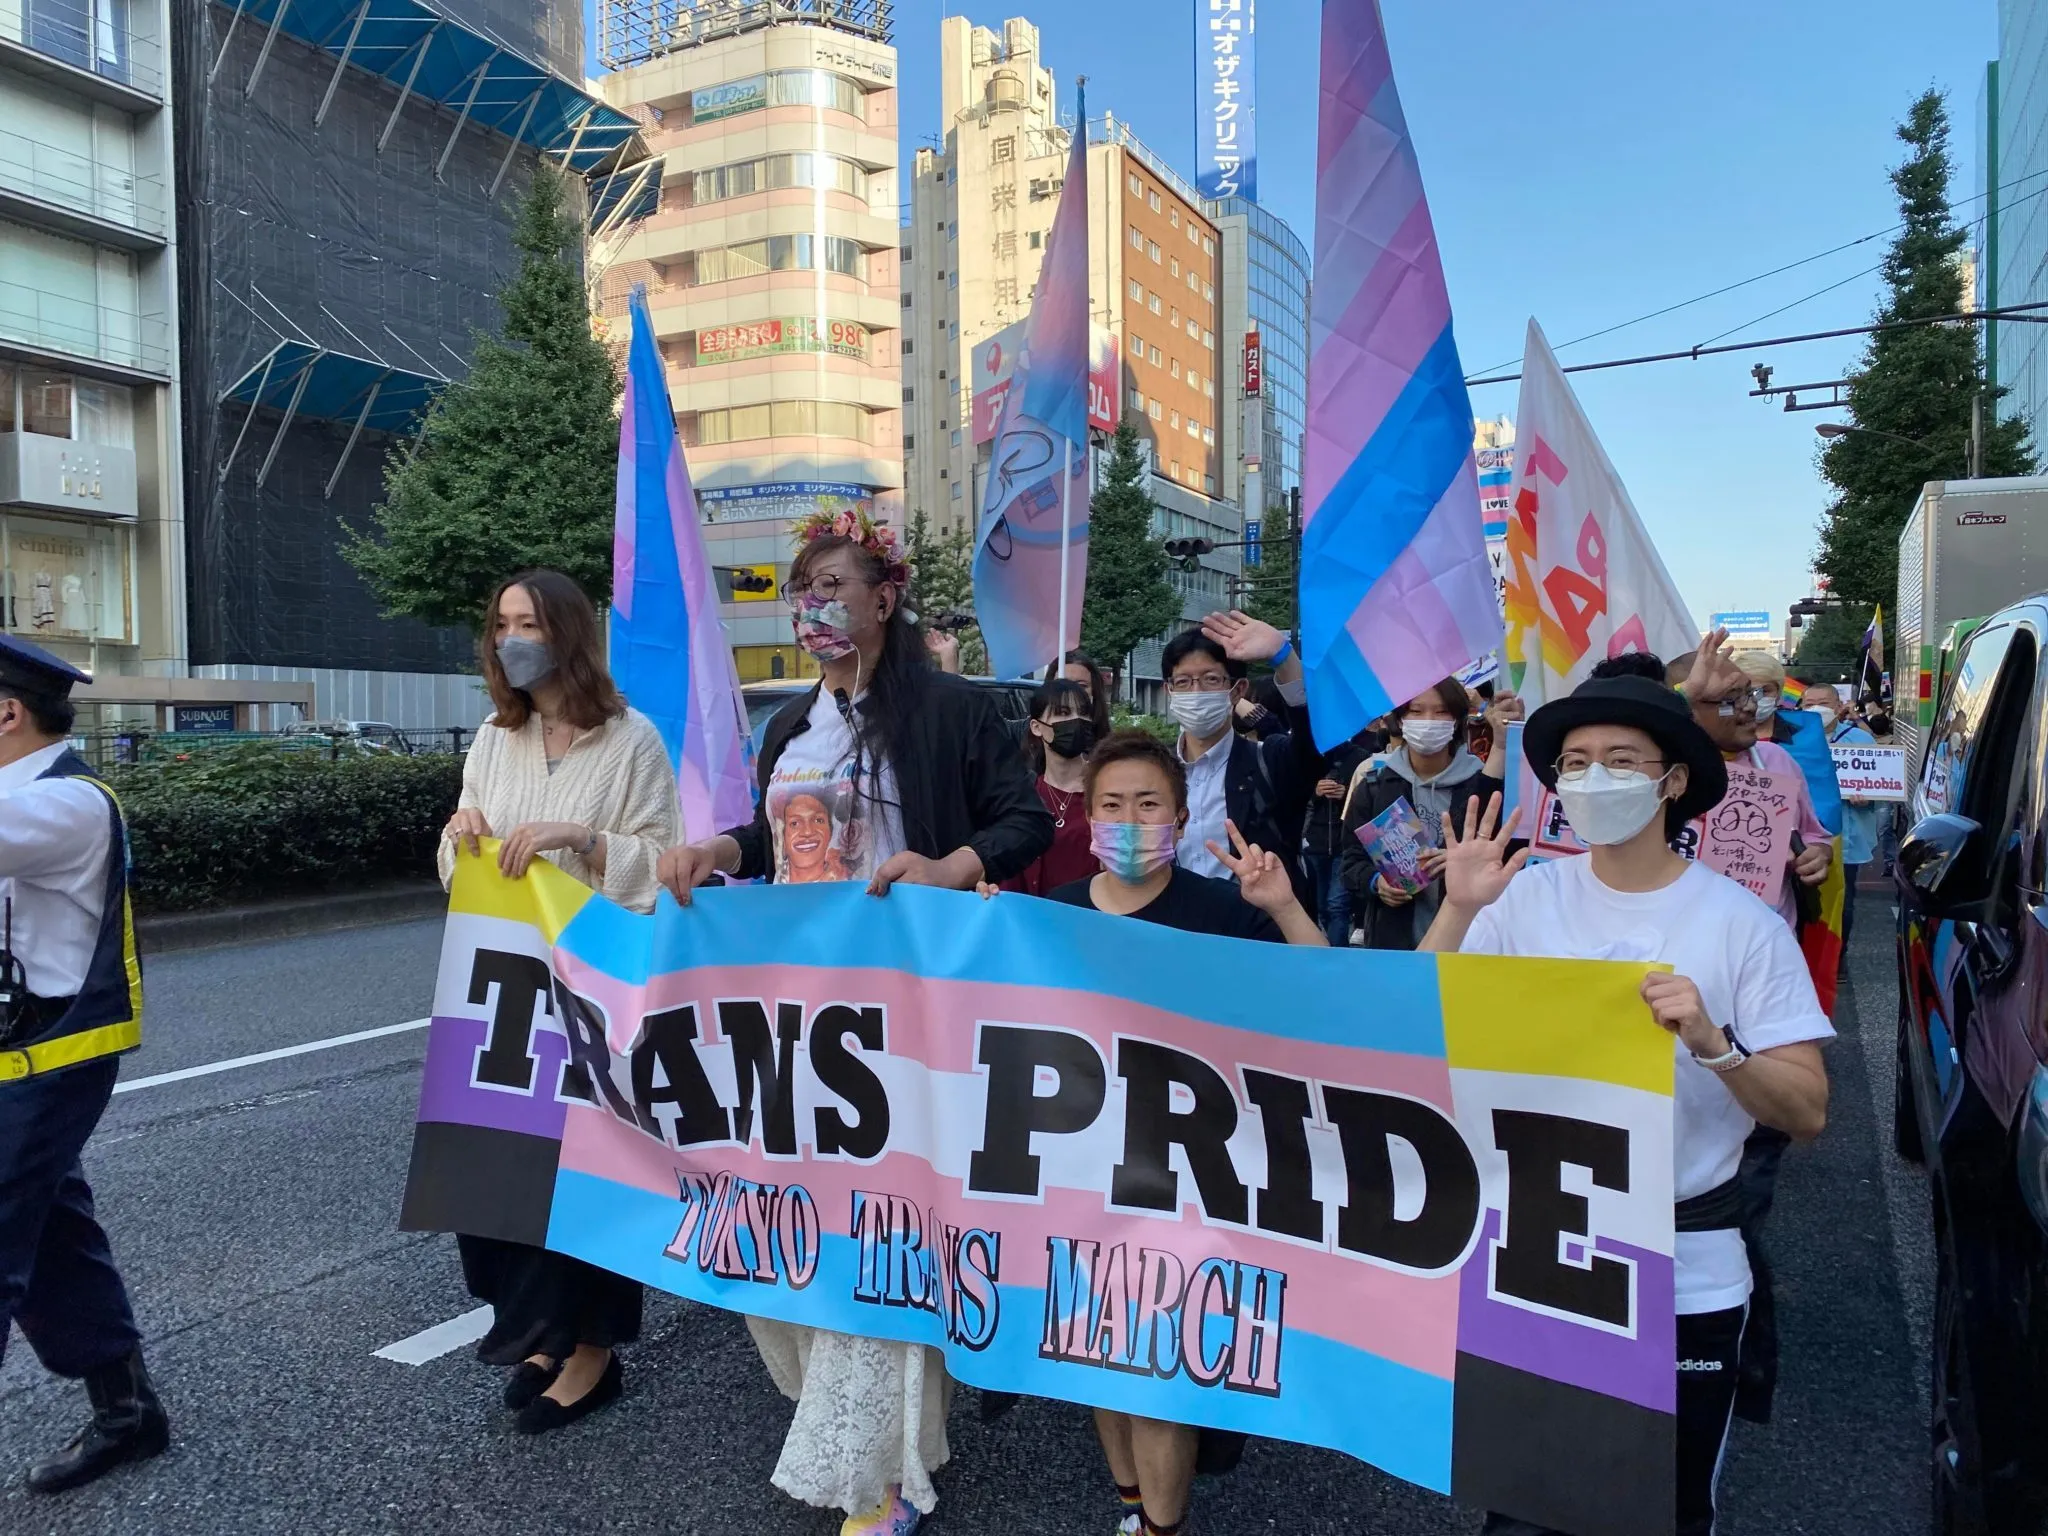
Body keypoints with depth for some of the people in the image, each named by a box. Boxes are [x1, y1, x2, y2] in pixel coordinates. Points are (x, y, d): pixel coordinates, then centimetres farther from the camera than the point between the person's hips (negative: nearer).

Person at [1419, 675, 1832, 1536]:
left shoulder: (1741, 922, -7)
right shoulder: (1525, 898, -4)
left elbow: (1808, 1112, -9)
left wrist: (1712, 1042, -27)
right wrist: (1458, 910, -19)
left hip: (1687, 1272, -1)